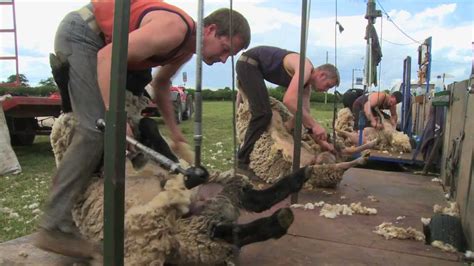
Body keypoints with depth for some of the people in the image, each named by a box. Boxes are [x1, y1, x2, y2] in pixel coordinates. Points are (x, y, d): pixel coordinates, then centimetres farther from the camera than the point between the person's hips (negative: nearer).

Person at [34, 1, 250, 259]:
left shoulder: (187, 48, 4)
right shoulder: (175, 30, -26)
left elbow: (160, 83, 17)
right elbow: (107, 56, -30)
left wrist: (173, 130, 10)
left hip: (100, 39, 10)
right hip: (80, 32, -10)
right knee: (97, 126, -21)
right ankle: (54, 227, -18)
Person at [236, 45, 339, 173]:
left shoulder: (306, 84, 9)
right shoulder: (305, 68, -19)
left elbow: (304, 114, 10)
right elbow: (289, 100, -35)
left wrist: (321, 141, 5)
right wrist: (314, 124, -31)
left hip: (250, 66, 10)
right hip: (248, 63, -10)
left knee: (261, 112, 17)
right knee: (263, 113, -17)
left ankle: (253, 155, 24)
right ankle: (244, 161, -12)